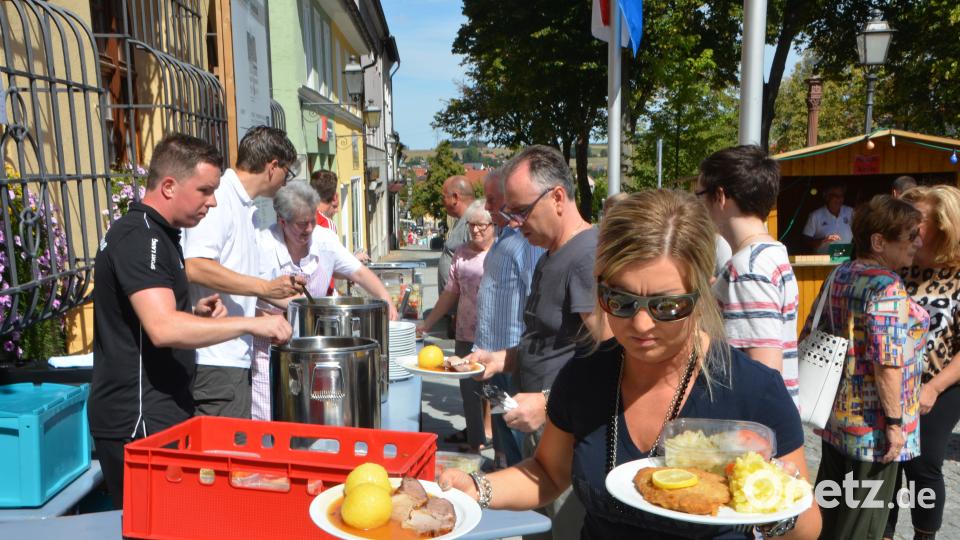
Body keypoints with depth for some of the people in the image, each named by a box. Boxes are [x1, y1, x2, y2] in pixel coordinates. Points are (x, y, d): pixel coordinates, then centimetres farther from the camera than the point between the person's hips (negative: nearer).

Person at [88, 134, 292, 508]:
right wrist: (251, 324, -26)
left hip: (158, 411, 10)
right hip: (138, 422, -10)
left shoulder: (156, 234, 15)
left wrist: (196, 312, 8)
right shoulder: (139, 237, -17)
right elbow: (164, 329, -29)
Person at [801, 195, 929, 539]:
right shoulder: (888, 288, -21)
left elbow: (810, 334, 12)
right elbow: (887, 362, -25)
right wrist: (895, 421, -18)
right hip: (872, 423, -8)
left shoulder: (839, 275, 5)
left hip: (835, 413, 8)